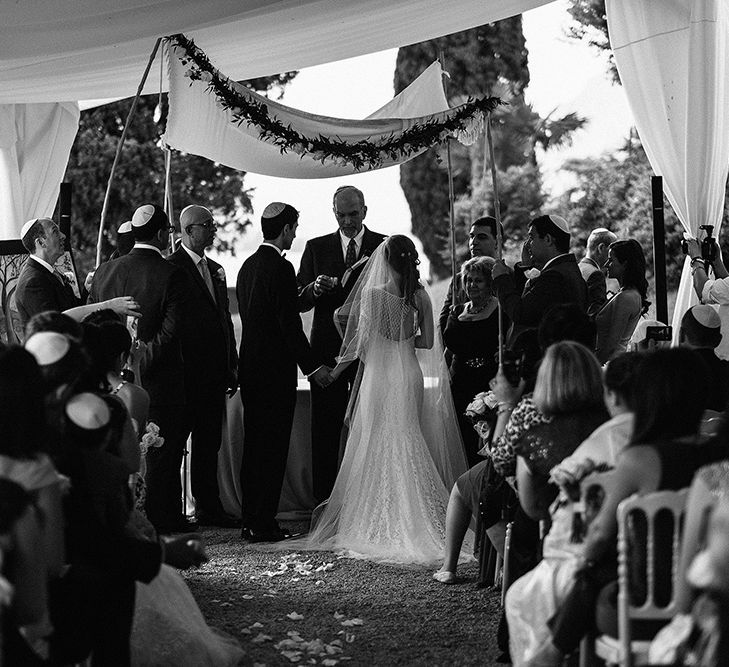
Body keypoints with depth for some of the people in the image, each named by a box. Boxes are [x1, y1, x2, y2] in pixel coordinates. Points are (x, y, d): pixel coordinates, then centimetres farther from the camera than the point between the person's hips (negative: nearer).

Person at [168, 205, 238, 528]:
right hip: (188, 369, -8)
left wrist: (231, 367, 15)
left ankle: (208, 507, 17)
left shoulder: (215, 270, 17)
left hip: (214, 372, 8)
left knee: (210, 442, 11)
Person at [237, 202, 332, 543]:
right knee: (273, 448, -3)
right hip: (275, 371, -9)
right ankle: (264, 524, -2)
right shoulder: (281, 268, -15)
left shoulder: (248, 265, 12)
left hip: (250, 368, 9)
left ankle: (251, 521, 18)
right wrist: (313, 367, -14)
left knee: (254, 446, 13)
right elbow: (289, 325, -18)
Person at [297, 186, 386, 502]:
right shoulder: (316, 248, 9)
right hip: (328, 352, 1)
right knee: (324, 431, 1)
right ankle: (324, 502, 6)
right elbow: (299, 302, 5)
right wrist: (315, 288, -15)